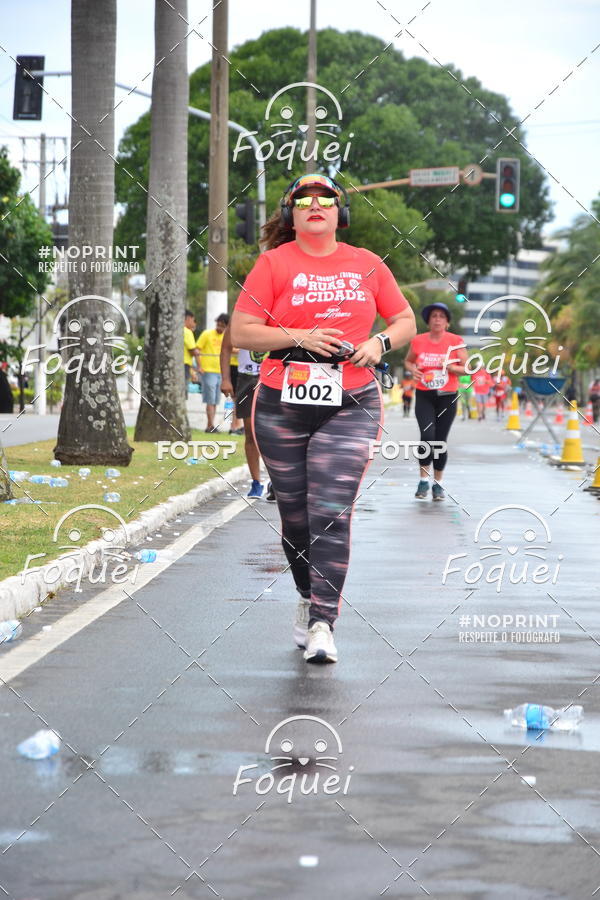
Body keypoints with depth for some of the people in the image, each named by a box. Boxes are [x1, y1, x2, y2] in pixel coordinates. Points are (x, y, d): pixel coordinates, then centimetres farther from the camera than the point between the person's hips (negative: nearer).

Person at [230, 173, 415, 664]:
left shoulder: (366, 264, 10)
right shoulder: (274, 263, 3)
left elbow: (406, 320, 18)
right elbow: (241, 331, -2)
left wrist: (380, 343, -3)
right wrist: (300, 338, -14)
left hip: (351, 406, 0)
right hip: (282, 406, 0)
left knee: (332, 514, -12)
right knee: (295, 513, 8)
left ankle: (323, 623, -14)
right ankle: (308, 599, 30)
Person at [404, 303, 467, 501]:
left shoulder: (456, 341, -1)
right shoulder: (418, 341, 2)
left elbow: (466, 368, 3)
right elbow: (408, 361, 18)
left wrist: (450, 367, -16)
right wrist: (413, 369, -4)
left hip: (447, 397, 0)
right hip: (424, 396, 0)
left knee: (441, 440, 2)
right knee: (427, 435, -18)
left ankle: (437, 484, 17)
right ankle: (424, 480, -3)